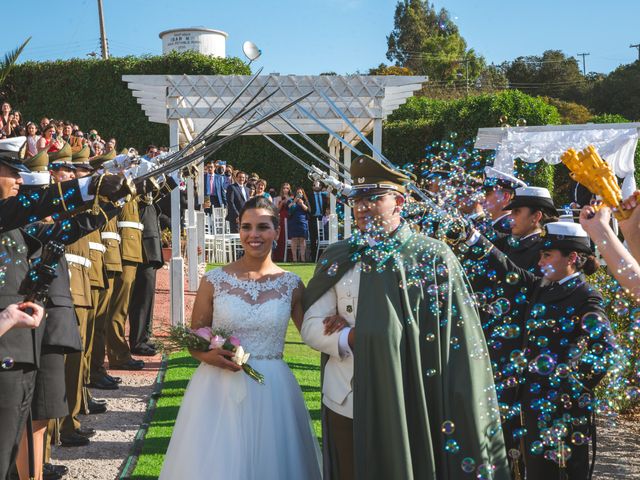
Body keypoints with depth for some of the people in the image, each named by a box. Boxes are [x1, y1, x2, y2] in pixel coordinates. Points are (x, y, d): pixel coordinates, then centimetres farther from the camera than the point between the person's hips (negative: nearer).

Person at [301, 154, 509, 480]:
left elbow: (461, 337, -6)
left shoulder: (433, 258, -4)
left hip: (411, 409, -2)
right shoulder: (337, 259, 3)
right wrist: (352, 338, -15)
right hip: (347, 405, 2)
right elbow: (311, 326, 3)